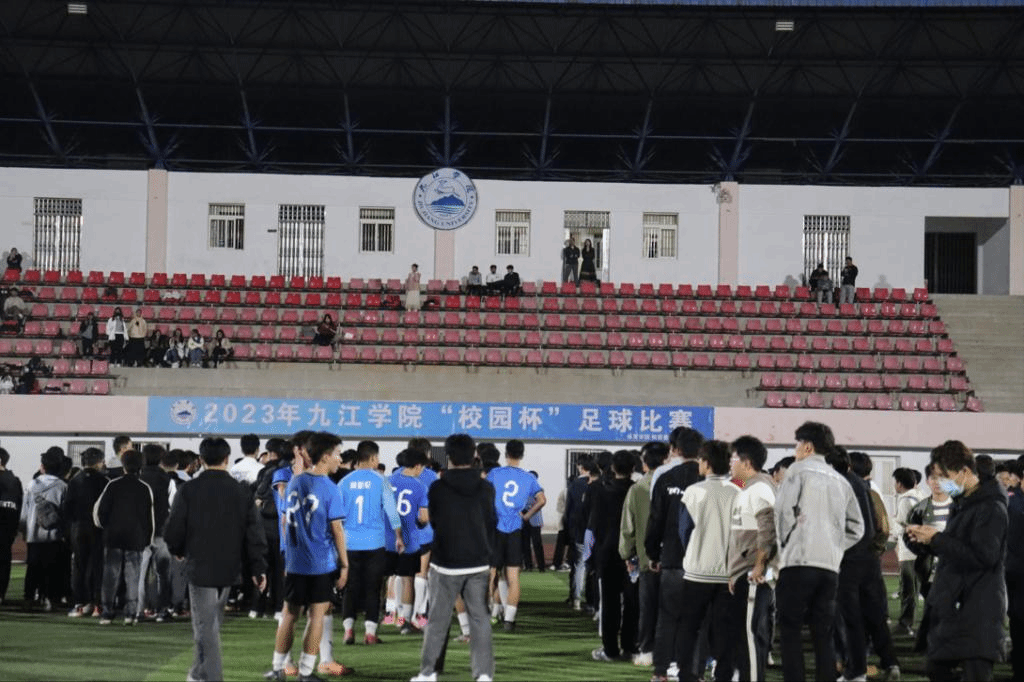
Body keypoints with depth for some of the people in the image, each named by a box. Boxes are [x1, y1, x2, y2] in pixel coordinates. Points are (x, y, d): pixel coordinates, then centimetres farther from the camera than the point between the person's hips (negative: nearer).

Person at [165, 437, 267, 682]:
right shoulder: (242, 492, 0)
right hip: (228, 569, 4)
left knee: (205, 625, -1)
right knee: (212, 622, 19)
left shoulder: (189, 491, -9)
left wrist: (178, 551, 15)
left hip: (200, 567, -4)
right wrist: (257, 568, 5)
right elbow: (254, 533, -1)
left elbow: (173, 531, -6)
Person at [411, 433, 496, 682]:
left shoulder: (437, 488, -7)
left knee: (438, 619, 7)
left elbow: (433, 521, 7)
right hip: (479, 563, 2)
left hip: (446, 562, -2)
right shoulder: (486, 488, 0)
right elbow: (492, 524, 10)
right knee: (479, 619, 4)